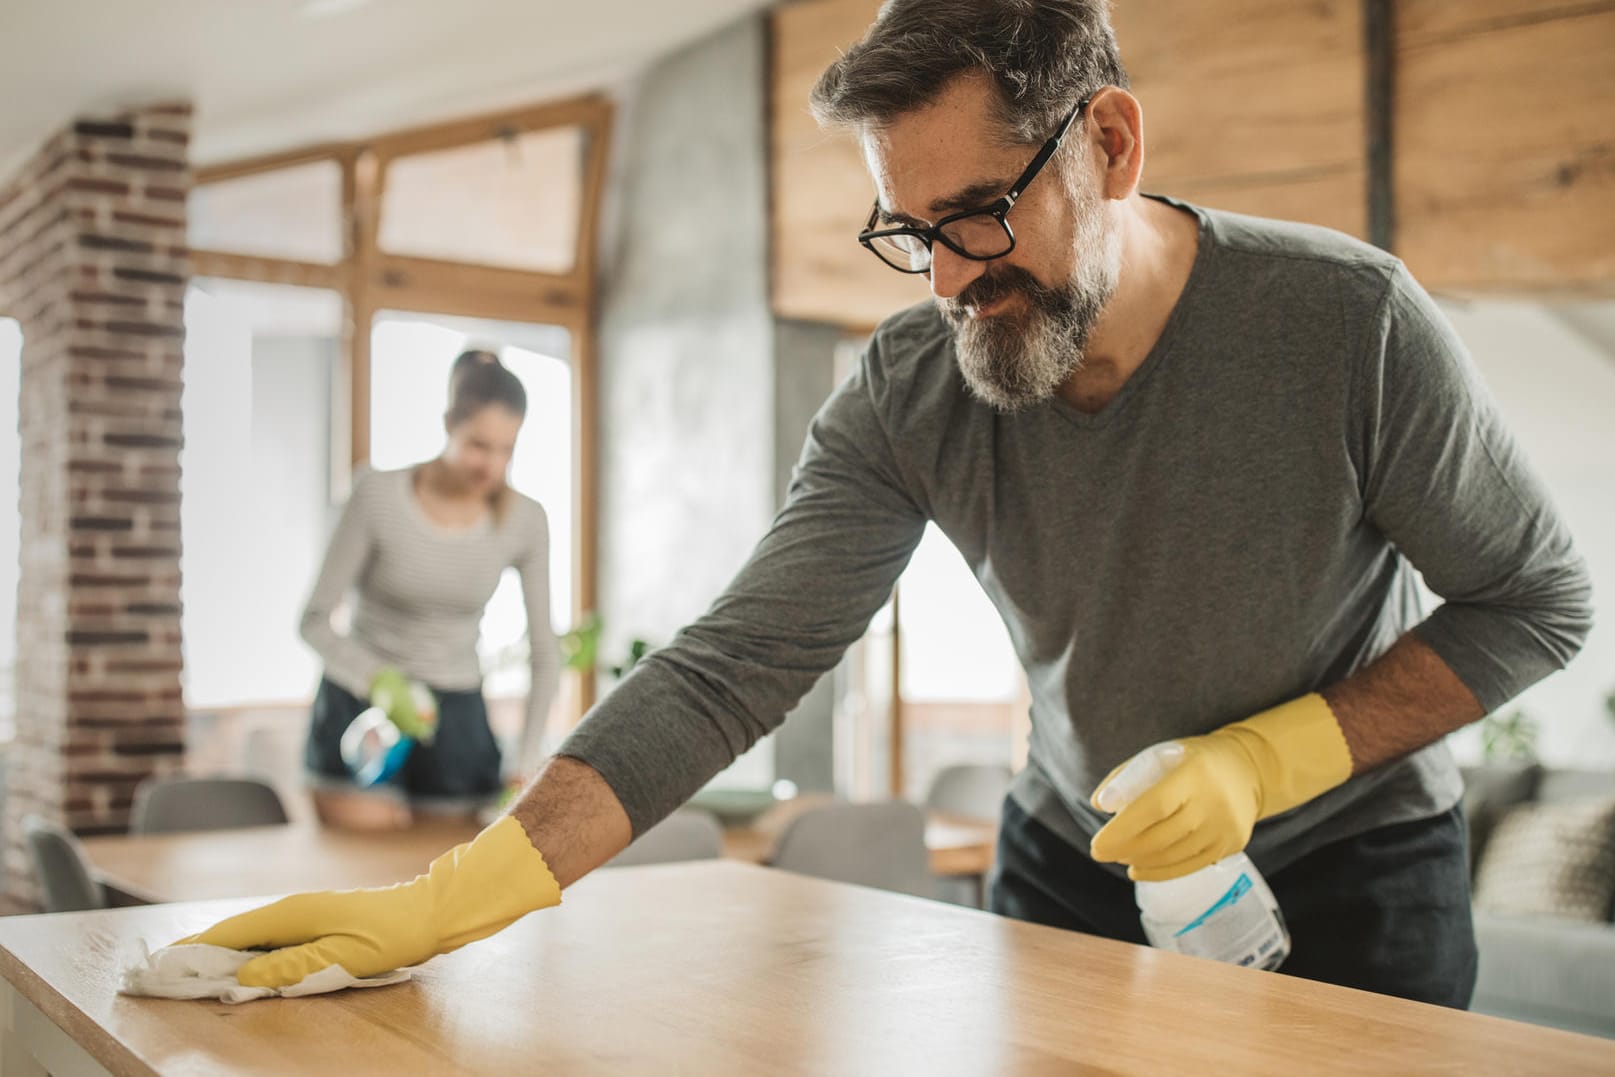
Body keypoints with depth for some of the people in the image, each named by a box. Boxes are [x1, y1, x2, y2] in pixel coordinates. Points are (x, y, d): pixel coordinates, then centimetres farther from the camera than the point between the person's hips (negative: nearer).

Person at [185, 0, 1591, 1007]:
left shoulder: (1345, 323, -24)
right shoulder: (907, 395, -18)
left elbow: (1538, 598, -11)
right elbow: (735, 666, -22)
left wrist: (1267, 760, -23)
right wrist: (445, 904, -31)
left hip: (1352, 871, -1)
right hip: (1077, 861, 2)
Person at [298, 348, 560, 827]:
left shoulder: (526, 520, -6)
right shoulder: (378, 495, -14)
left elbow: (544, 653, -1)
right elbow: (316, 619, -9)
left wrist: (526, 761, -10)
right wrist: (380, 682, -27)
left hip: (457, 715, 3)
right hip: (361, 707, -2)